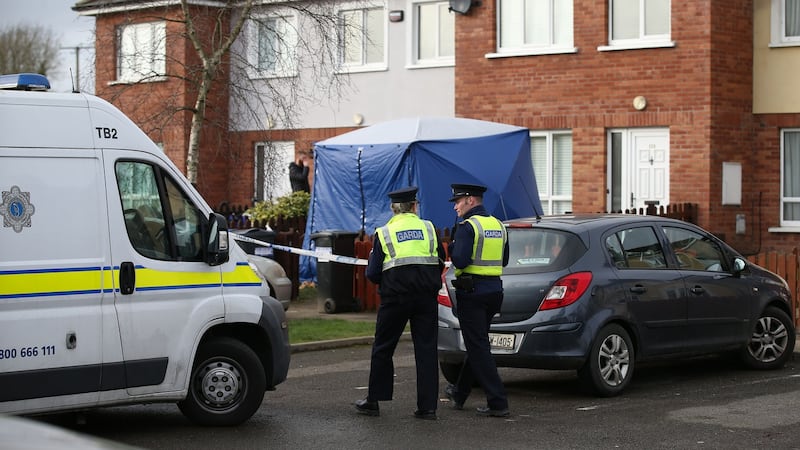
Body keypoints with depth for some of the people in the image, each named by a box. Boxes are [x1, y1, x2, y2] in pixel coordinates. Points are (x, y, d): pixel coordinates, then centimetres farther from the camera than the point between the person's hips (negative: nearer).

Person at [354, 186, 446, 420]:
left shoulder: (383, 232, 1)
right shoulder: (428, 228, 7)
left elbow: (372, 273, -1)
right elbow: (440, 263, 11)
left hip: (396, 296, -2)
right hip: (426, 296, 2)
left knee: (383, 348, 10)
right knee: (426, 349, 5)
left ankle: (374, 400, 15)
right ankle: (428, 406, 2)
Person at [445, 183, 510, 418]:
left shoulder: (467, 226, -14)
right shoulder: (498, 225, 12)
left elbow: (460, 261, -21)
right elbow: (504, 261, 19)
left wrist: (452, 247, -3)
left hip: (471, 292, -8)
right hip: (494, 290, 8)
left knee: (478, 347, -4)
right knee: (477, 344, 19)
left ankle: (498, 403, -9)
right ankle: (459, 393, 34)